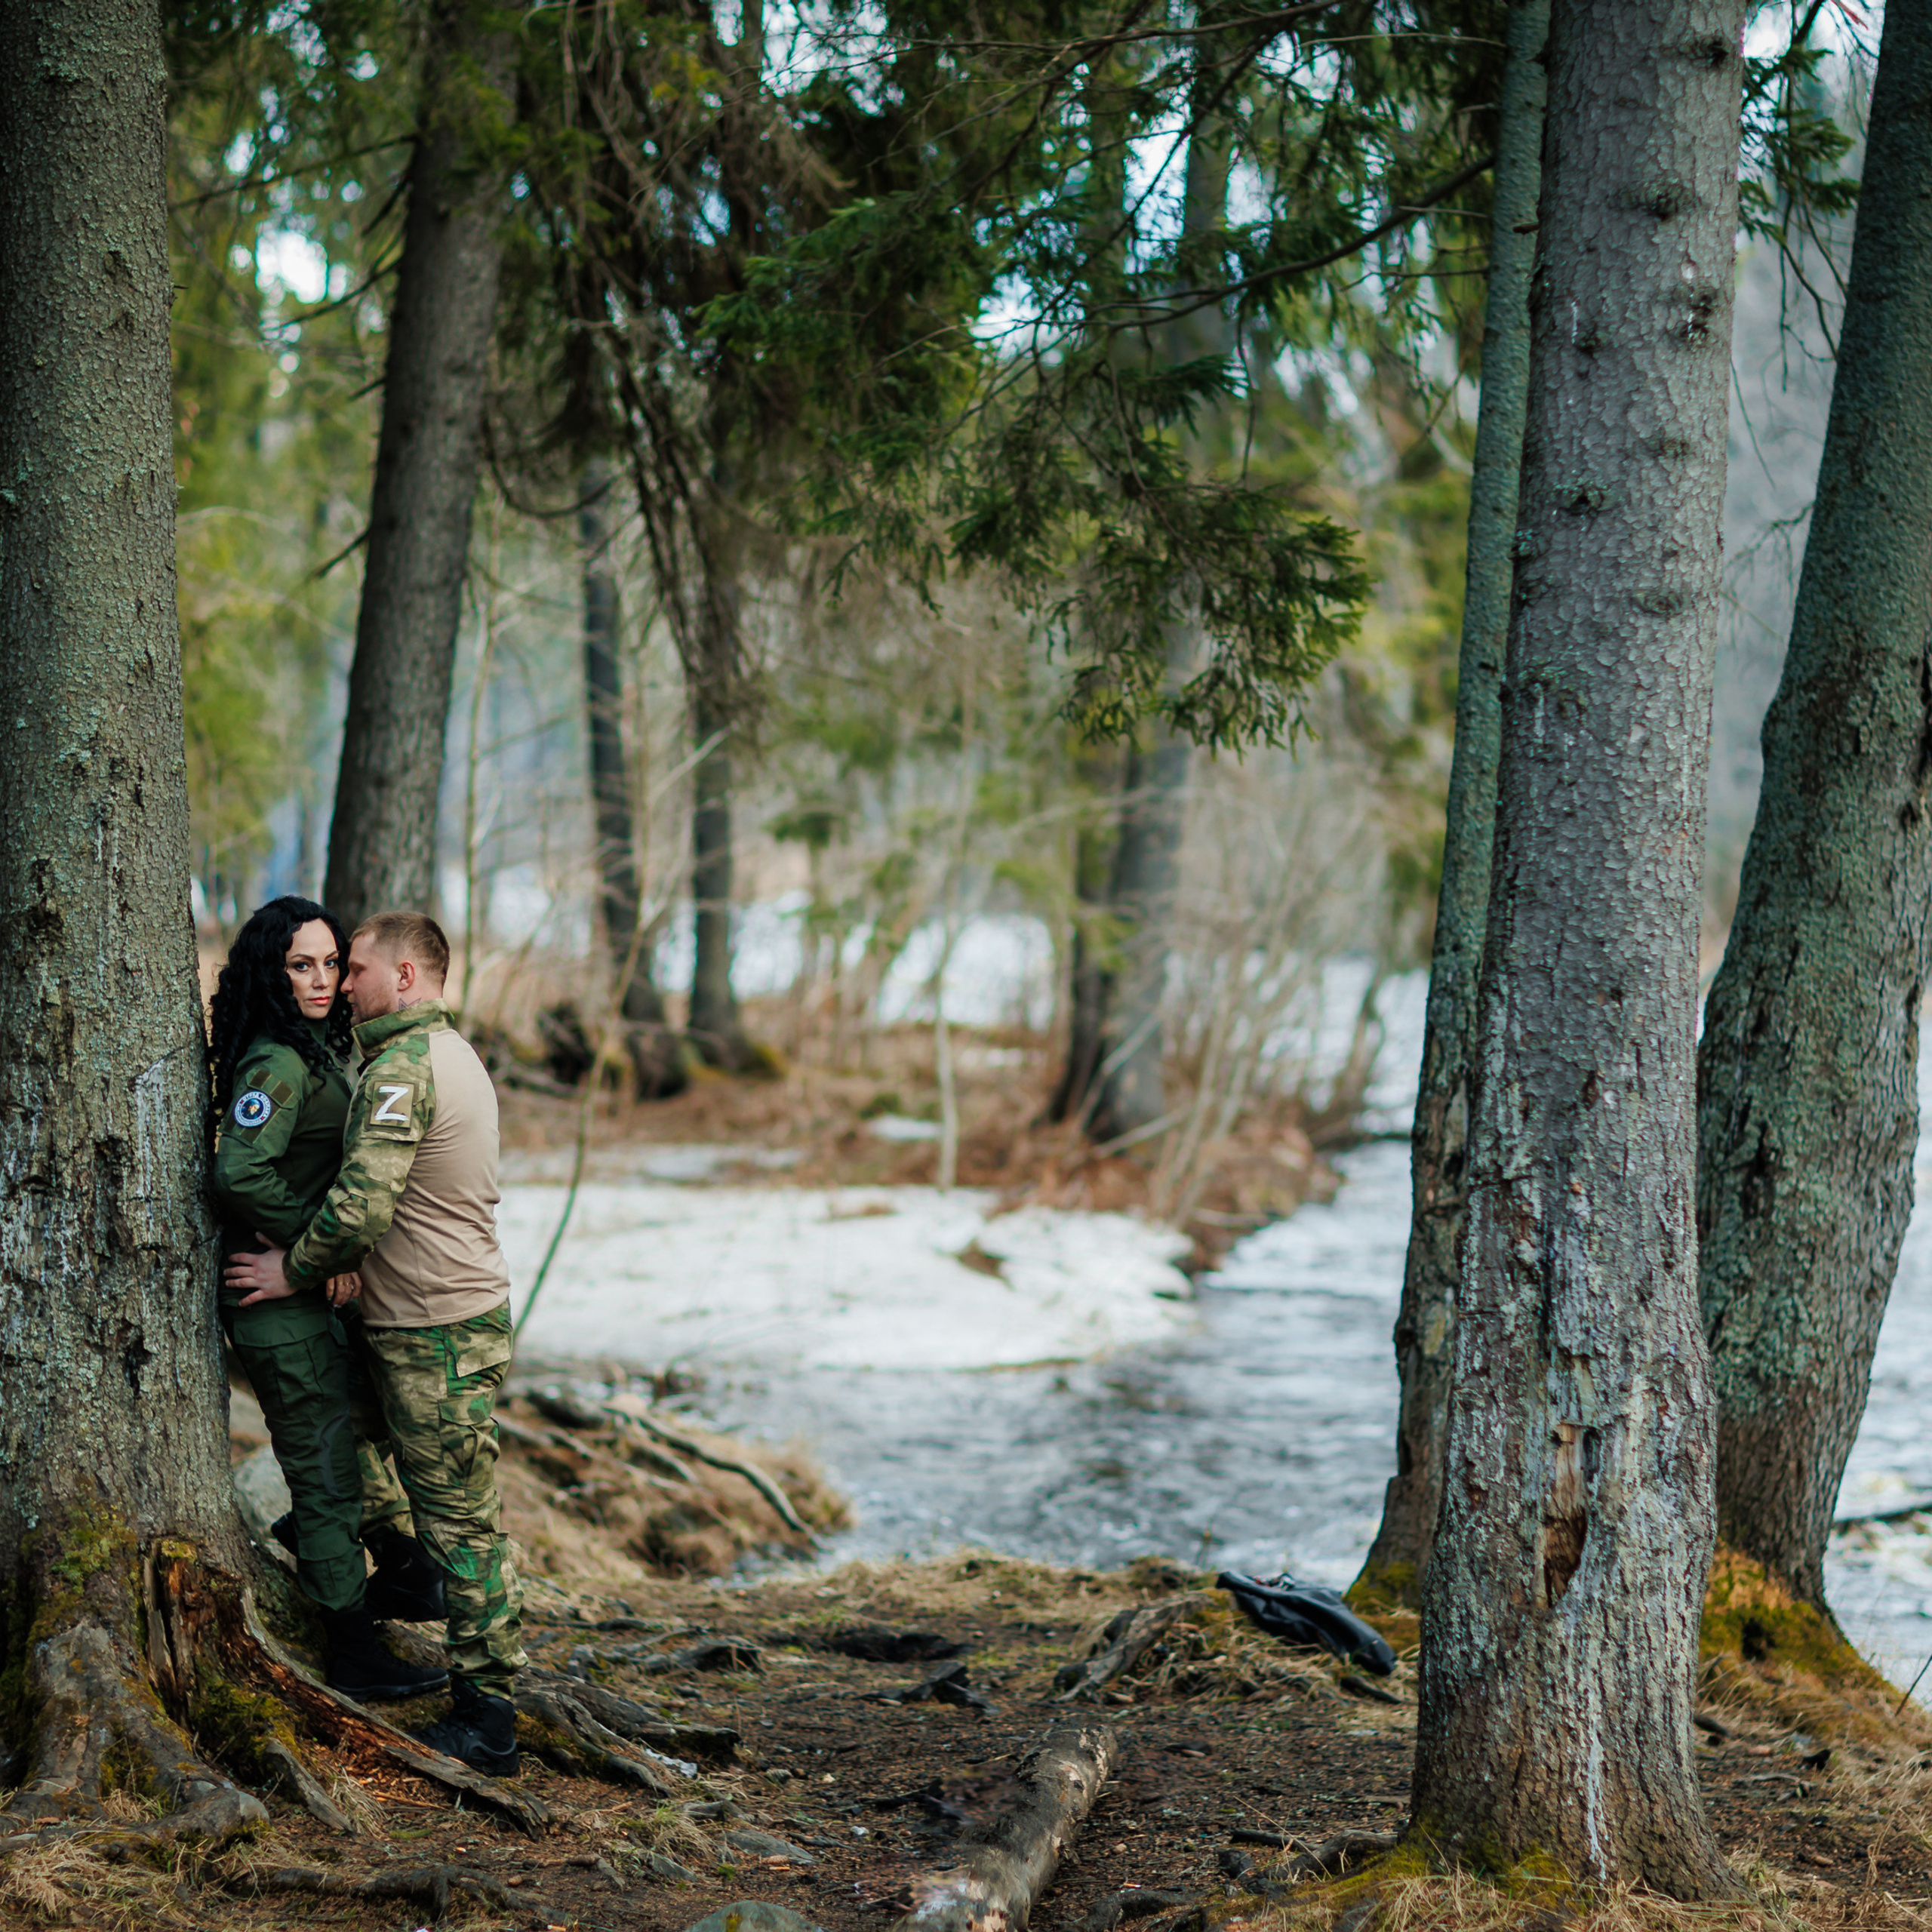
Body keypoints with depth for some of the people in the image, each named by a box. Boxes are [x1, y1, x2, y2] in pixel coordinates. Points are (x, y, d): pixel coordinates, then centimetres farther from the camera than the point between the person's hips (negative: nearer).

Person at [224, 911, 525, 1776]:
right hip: (467, 1315, 10)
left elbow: (361, 1205, -22)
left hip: (433, 1335, -10)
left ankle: (485, 1721, -2)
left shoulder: (402, 1067, -17)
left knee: (460, 1523, -6)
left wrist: (293, 1271, -7)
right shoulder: (453, 1052, 17)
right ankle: (484, 1694, 21)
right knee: (461, 1516, 15)